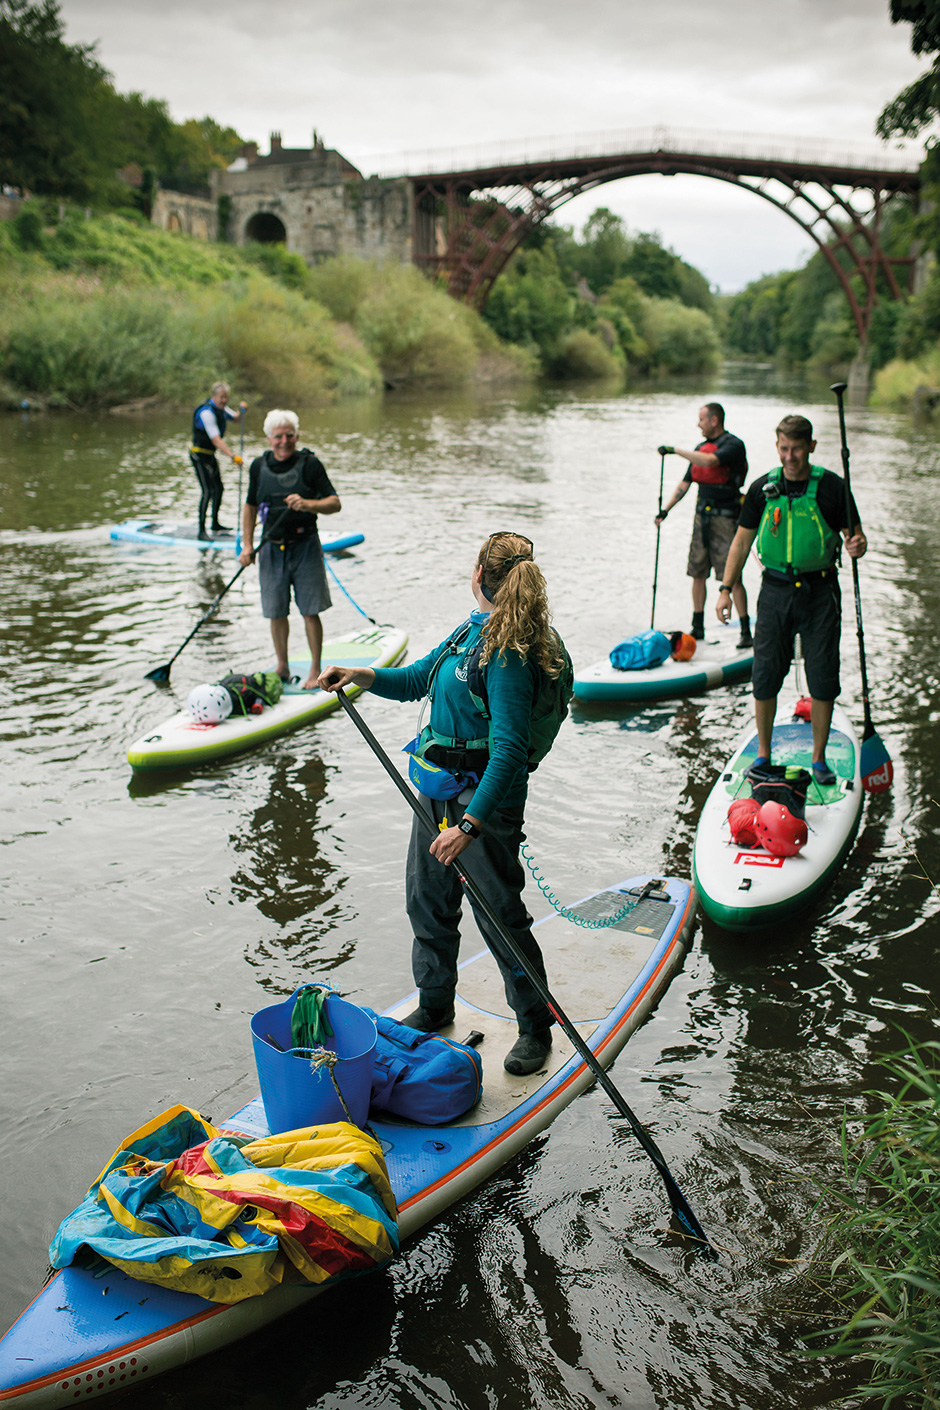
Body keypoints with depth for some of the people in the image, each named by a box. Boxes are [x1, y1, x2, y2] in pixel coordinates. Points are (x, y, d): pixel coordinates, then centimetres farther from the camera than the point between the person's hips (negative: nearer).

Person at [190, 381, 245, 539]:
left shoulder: (220, 408, 5)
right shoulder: (206, 412, -24)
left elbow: (235, 418, 22)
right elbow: (216, 440, -31)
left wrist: (242, 410, -1)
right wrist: (232, 456, -39)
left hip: (210, 455, 10)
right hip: (199, 455, -10)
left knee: (218, 488, 16)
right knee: (207, 491, -17)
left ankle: (215, 525, 31)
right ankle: (201, 531, -16)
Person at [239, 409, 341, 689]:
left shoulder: (309, 464, -6)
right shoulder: (259, 467, 5)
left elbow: (335, 503, -9)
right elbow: (250, 506, 17)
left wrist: (307, 504, -28)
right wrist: (247, 546, 8)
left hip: (305, 547, -3)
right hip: (272, 548, 3)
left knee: (310, 611, -3)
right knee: (276, 613, 8)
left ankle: (315, 669, 10)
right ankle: (282, 666, 25)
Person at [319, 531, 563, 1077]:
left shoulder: (508, 654, -22)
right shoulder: (472, 630, 6)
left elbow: (508, 753, -27)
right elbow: (419, 679, 19)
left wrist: (469, 825, -31)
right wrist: (364, 675, 2)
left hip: (487, 795, -9)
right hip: (440, 785, 9)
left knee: (500, 916, 2)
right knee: (428, 902, 18)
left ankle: (535, 1028, 21)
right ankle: (435, 1007, 37)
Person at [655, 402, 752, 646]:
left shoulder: (733, 445, -8)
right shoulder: (701, 447, 15)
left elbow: (709, 461, -27)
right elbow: (685, 482, 18)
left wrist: (675, 450, -22)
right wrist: (666, 509, 9)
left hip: (725, 517, -7)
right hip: (702, 516, 7)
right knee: (698, 574, 8)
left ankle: (746, 631, -5)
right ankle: (697, 628, 17)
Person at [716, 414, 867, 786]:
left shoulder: (832, 487, -4)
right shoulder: (763, 488, 2)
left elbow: (853, 535, 1)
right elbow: (742, 540, 9)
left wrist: (857, 546, -23)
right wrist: (726, 588, 3)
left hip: (820, 591, -1)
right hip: (776, 590, 1)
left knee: (823, 680, 1)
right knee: (765, 676, 2)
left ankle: (819, 758, 17)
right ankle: (763, 754, 19)